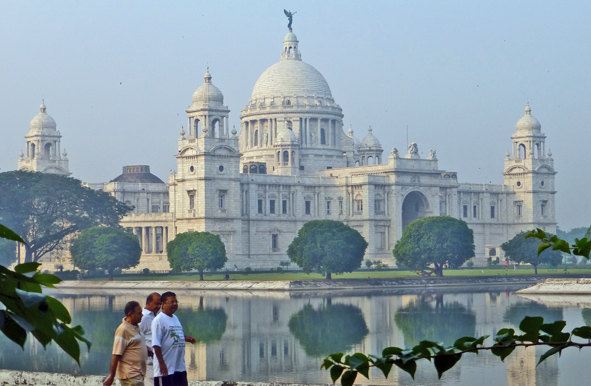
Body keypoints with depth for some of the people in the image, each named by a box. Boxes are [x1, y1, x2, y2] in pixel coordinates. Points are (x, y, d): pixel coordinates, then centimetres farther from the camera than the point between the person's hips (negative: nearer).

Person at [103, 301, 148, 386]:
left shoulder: (135, 327, 10)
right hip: (131, 376, -9)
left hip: (137, 373, 9)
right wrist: (111, 376, -22)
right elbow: (116, 355, -21)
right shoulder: (123, 330, -18)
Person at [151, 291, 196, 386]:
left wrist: (186, 338, 6)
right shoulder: (158, 320, -14)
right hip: (166, 368, -9)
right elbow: (156, 344, -18)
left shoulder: (175, 318, 13)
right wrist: (161, 363, -21)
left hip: (180, 367, 9)